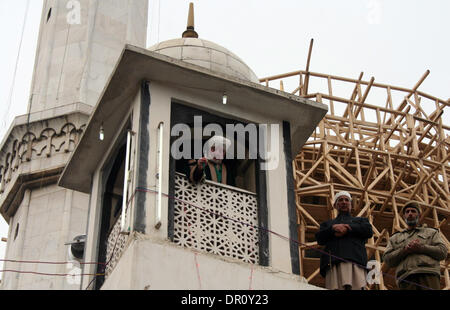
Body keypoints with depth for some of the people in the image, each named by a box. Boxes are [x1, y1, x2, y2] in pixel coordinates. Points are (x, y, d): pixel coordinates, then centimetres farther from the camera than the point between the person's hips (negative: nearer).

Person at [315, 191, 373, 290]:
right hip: (333, 262, 1)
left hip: (355, 260, -1)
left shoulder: (361, 220, 35)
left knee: (357, 287, -24)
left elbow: (368, 231, 12)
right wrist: (333, 228, -1)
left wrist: (347, 228, 4)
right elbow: (319, 238, 16)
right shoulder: (328, 224, 37)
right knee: (335, 288, -23)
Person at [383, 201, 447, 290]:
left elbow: (442, 251, 11)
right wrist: (405, 250, -2)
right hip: (406, 278, 1)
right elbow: (387, 259, 15)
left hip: (428, 275, -1)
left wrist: (421, 248, -4)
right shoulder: (395, 238, 30)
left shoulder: (431, 232, 27)